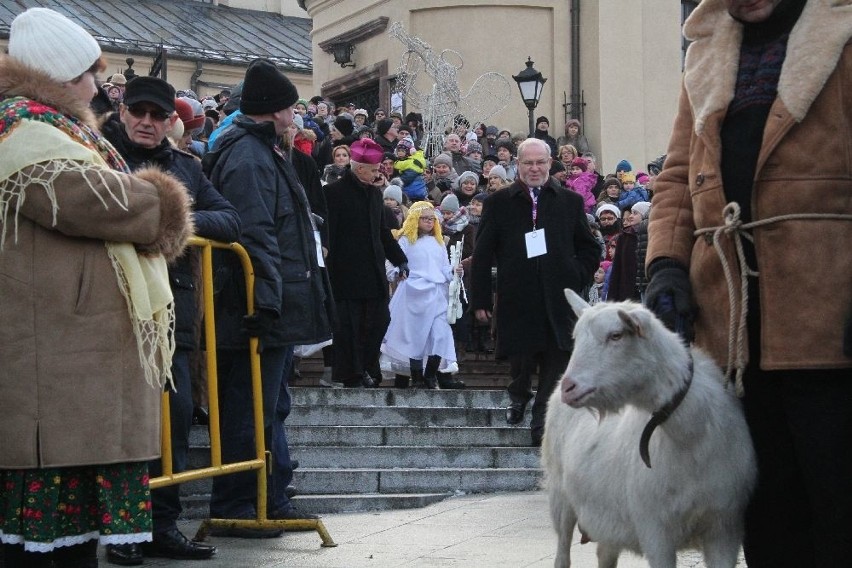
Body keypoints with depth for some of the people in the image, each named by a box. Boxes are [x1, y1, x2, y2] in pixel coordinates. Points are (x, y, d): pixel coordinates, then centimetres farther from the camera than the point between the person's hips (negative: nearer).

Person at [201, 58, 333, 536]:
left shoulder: (264, 152, 19)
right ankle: (234, 509, 3)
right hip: (262, 312, -11)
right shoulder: (247, 157, -16)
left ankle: (274, 501, 24)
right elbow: (255, 234, -24)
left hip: (275, 309, 11)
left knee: (271, 407, 16)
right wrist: (268, 301, -27)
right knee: (252, 411, -4)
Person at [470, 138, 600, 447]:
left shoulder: (570, 202, 10)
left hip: (558, 301, 1)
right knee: (521, 357, 5)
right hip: (517, 300, -1)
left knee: (556, 361, -3)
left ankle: (542, 421, 6)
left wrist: (577, 278, -1)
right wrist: (480, 299, -1)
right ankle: (518, 395, 37)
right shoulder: (499, 203, 5)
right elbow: (482, 254, 4)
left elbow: (590, 249, 16)